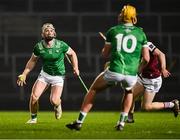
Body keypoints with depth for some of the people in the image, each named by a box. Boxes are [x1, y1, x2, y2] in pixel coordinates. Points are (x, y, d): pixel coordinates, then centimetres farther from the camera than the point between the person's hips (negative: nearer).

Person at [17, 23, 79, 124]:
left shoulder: (61, 45, -16)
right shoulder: (38, 47, -9)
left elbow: (72, 54, 2)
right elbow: (33, 61, 7)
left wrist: (75, 67, -9)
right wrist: (24, 74, 1)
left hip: (58, 76, -2)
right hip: (44, 74, 2)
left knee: (54, 101, -19)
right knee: (34, 96, -15)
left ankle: (58, 106, 21)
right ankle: (33, 118, 10)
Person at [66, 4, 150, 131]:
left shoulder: (113, 31, 9)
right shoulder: (141, 33, 10)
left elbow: (105, 54, 14)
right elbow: (146, 59, 7)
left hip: (114, 72, -1)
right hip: (131, 75, 1)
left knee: (93, 90, 22)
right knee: (129, 92, 36)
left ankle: (79, 122, 16)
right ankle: (122, 123, 23)